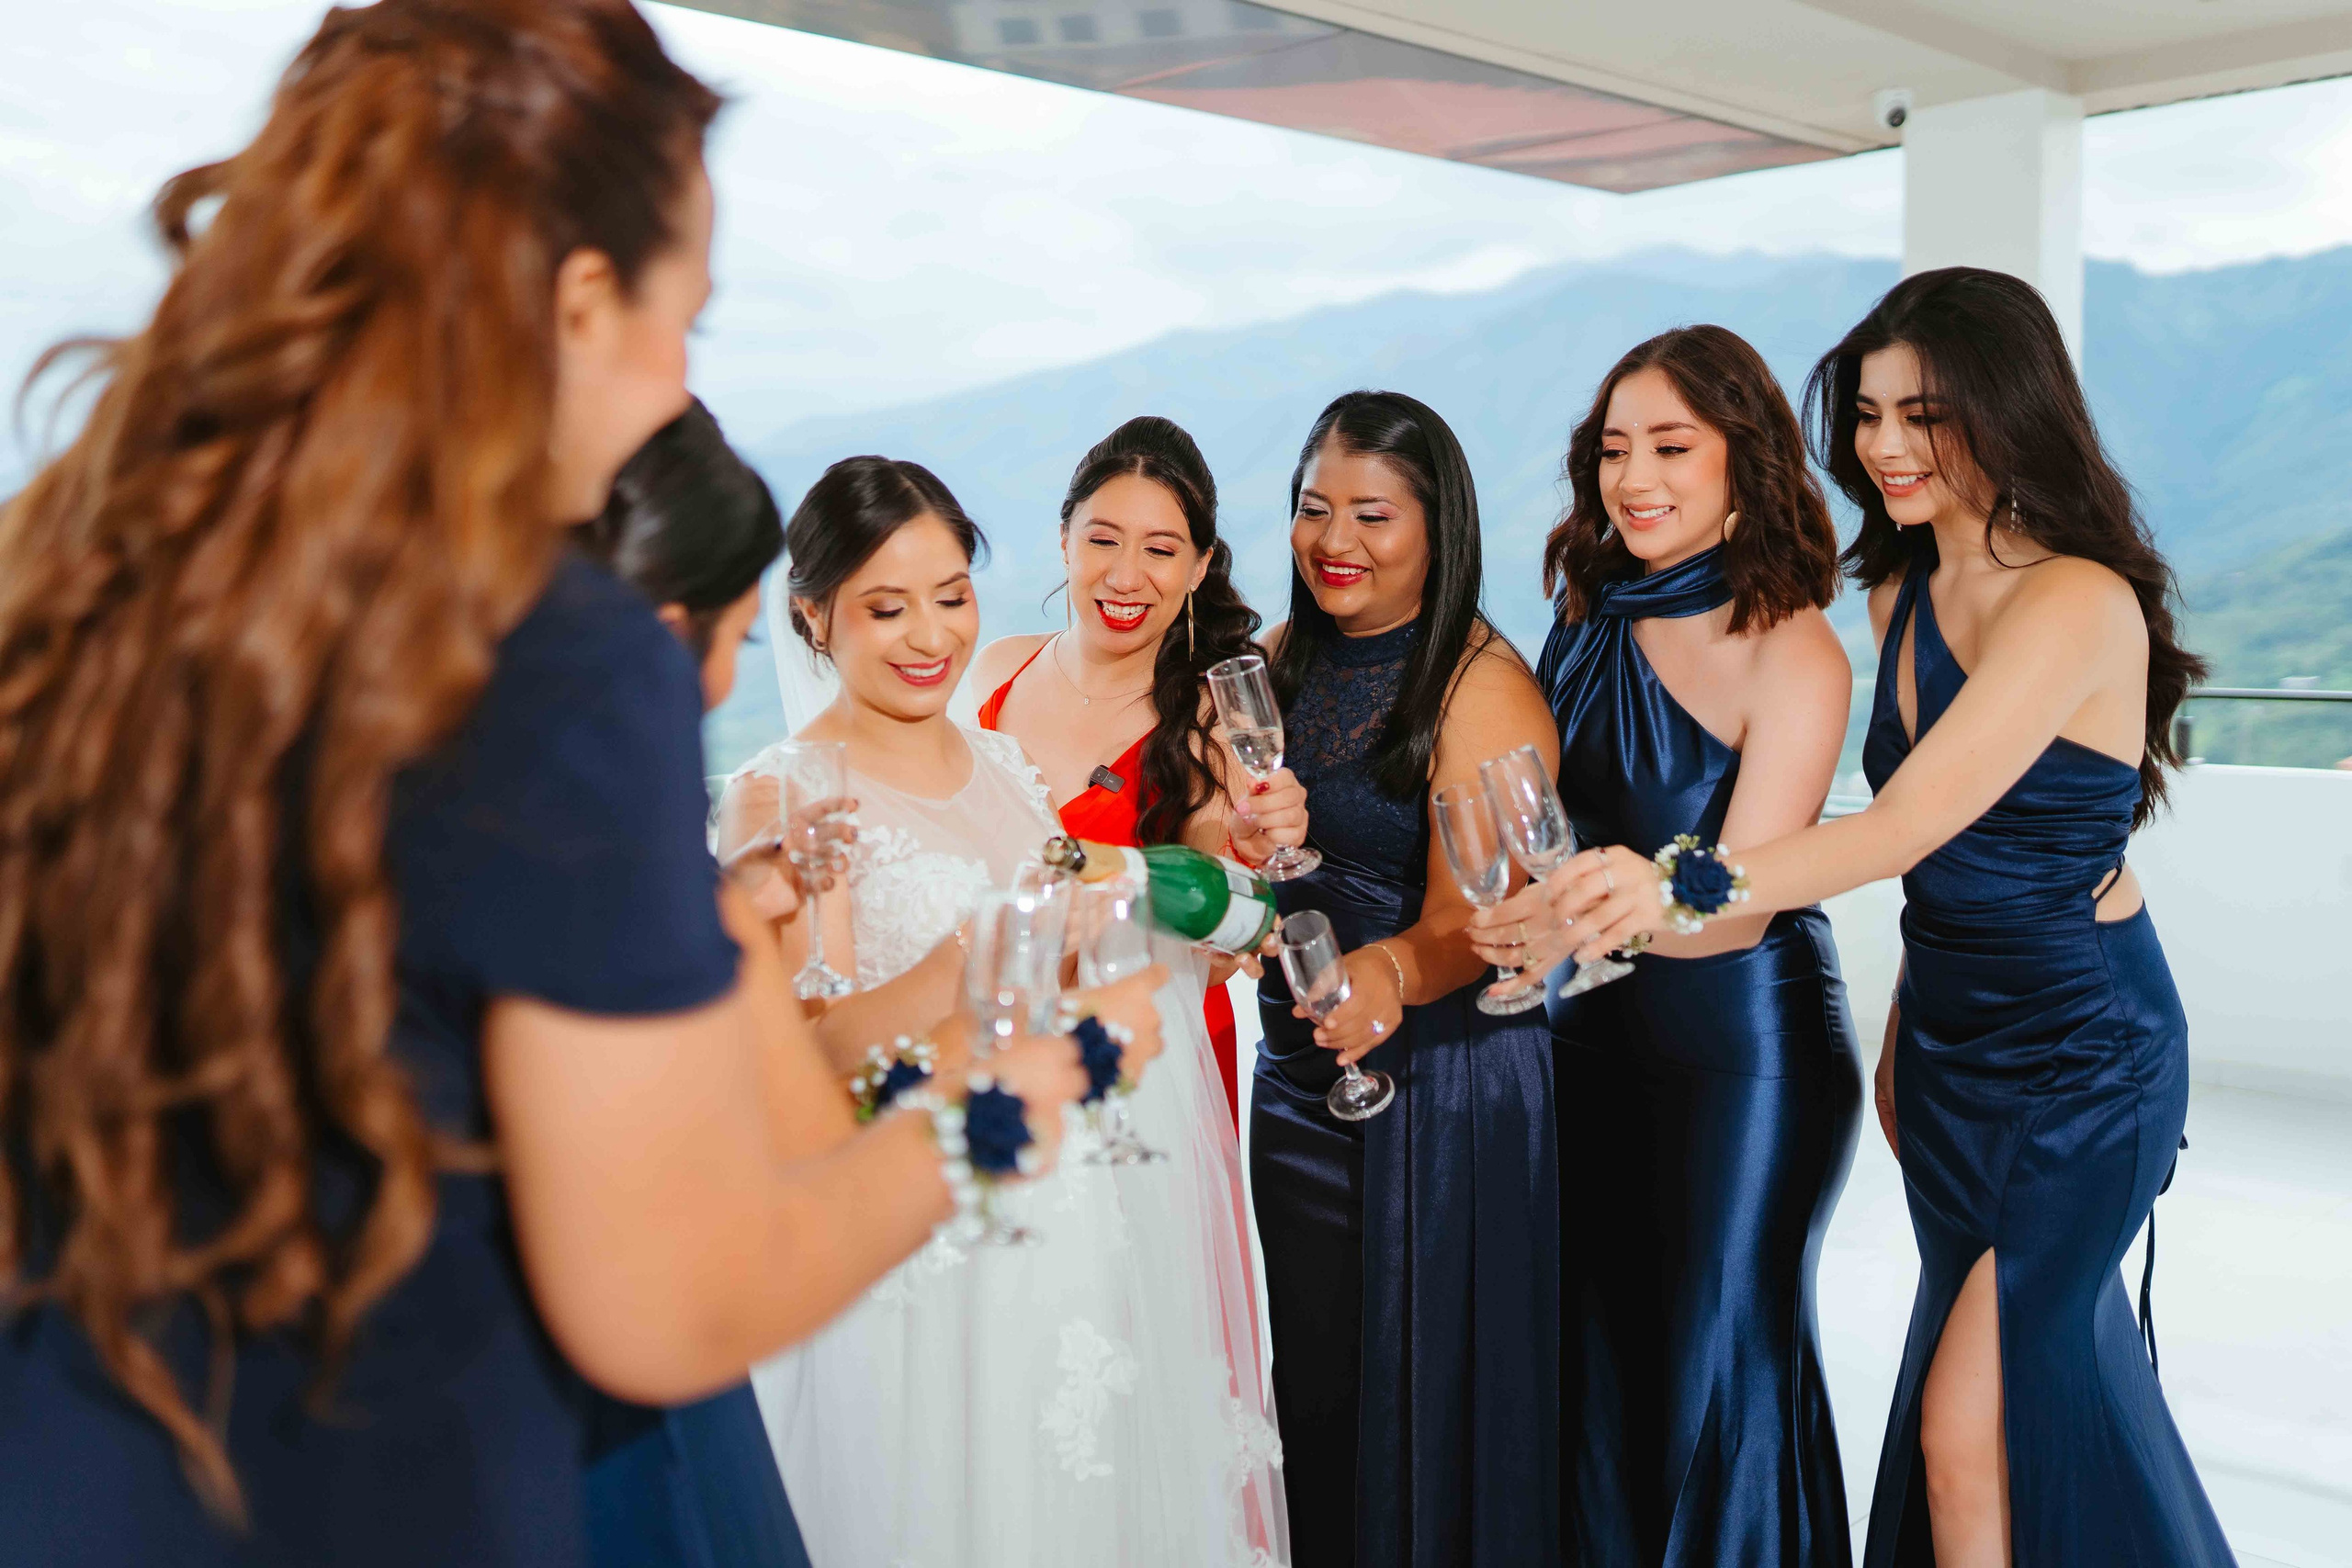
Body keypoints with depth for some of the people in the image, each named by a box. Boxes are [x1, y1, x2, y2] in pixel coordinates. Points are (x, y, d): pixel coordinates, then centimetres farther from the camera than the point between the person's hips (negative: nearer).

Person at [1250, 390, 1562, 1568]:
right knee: (1320, 1400, 18)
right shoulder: (1289, 658, 6)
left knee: (1432, 1409, 5)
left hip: (1438, 1083, -6)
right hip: (1300, 1074, 7)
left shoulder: (1482, 685, -14)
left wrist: (1392, 970, -44)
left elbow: (1467, 921, -22)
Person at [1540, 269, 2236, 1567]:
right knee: (2046, 1382, 19)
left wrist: (1681, 885, -44)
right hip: (1948, 1041, 8)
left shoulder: (2077, 602, -20)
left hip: (2082, 1057, -7)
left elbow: (1908, 823, -32)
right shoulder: (1902, 594, 6)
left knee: (1968, 1427, -6)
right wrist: (1903, 1033, 8)